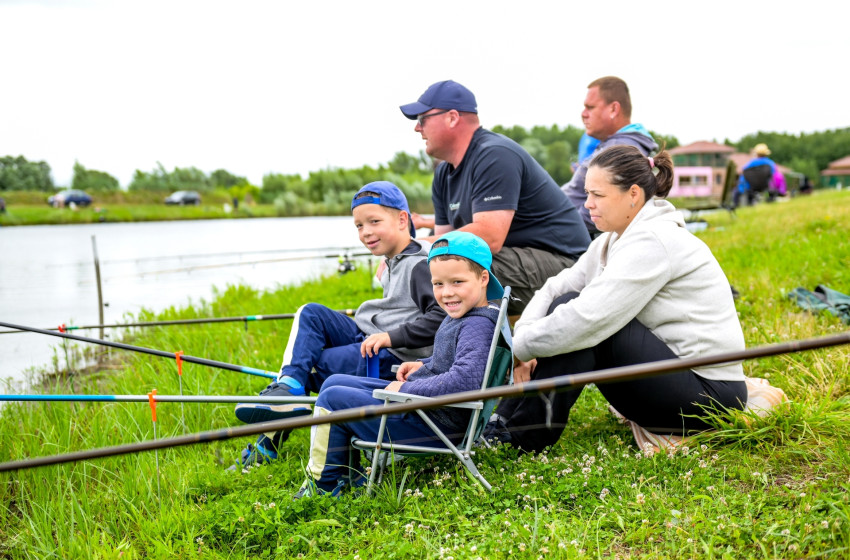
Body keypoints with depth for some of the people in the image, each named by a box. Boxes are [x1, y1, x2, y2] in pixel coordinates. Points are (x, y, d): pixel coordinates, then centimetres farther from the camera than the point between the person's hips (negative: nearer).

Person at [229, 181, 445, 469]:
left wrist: (391, 336, -26)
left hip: (396, 358, -10)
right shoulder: (394, 263, 16)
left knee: (316, 364, -15)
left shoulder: (422, 265, -15)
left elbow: (442, 315, -25)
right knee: (311, 314, -3)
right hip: (367, 340, 10)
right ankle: (288, 385, -16)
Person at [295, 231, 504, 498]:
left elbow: (465, 379, -36)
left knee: (332, 400, -8)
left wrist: (406, 389, -26)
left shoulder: (478, 325, -23)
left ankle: (324, 484, 9)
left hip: (438, 424, -11)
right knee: (335, 383, 17)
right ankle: (348, 476, 20)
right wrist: (423, 366, 9)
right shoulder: (459, 317, 8)